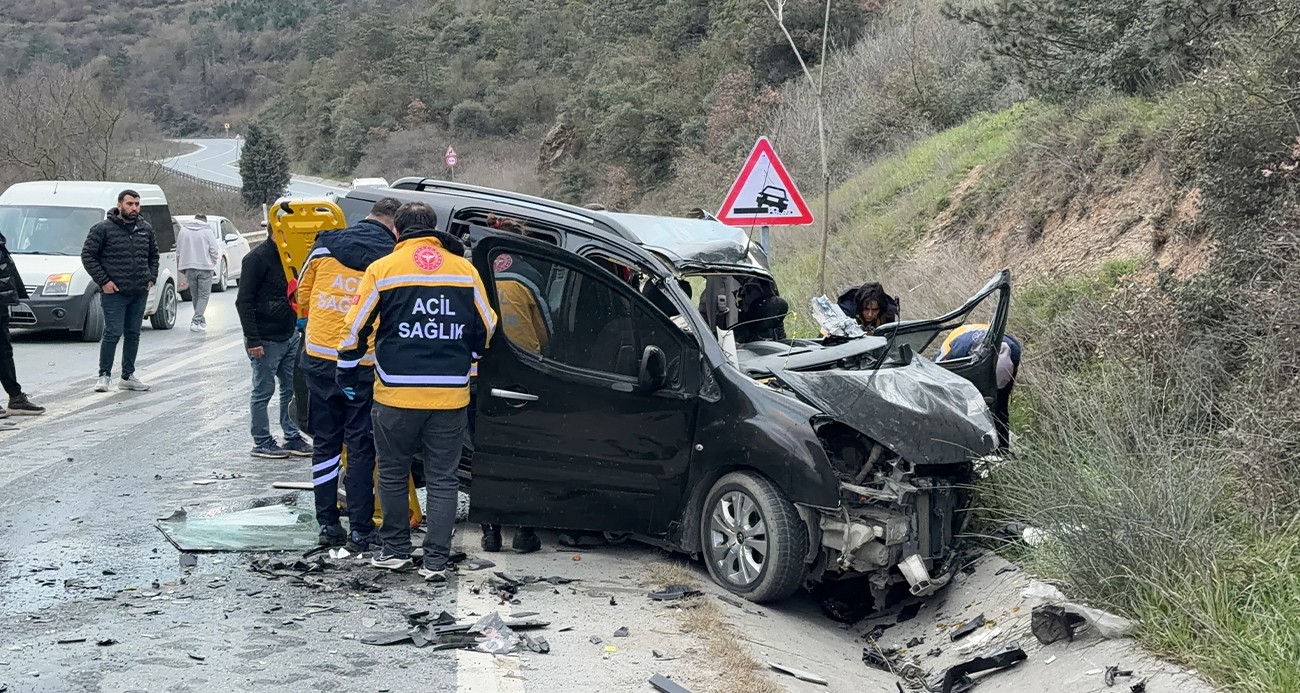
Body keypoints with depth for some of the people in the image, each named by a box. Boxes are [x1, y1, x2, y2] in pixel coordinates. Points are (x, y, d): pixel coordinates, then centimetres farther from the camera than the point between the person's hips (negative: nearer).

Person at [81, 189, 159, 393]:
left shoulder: (146, 229, 10)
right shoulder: (103, 229, -6)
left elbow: (154, 255, 23)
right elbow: (87, 256, -4)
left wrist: (151, 278, 10)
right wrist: (103, 281, -10)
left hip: (140, 292, 5)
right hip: (114, 292, -5)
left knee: (133, 334, 10)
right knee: (113, 333, -8)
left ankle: (128, 376, 19)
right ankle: (104, 375, 3)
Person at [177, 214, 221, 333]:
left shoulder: (183, 230, 7)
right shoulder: (207, 231, -4)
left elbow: (178, 251, 8)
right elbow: (214, 251, -6)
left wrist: (181, 267, 15)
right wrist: (213, 265, 8)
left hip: (189, 268, 4)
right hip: (205, 267, -4)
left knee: (195, 295, 15)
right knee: (204, 295, 0)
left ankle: (200, 320, 23)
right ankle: (196, 321, -12)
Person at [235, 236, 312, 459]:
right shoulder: (258, 258, -14)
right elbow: (244, 302, -16)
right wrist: (253, 340, -19)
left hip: (290, 335, 8)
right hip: (266, 340, -8)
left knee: (292, 388, 12)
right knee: (263, 391, 2)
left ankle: (293, 438, 21)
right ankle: (262, 443, 12)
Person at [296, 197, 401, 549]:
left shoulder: (325, 245, 2)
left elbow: (303, 291, 14)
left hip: (320, 358, 3)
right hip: (364, 365, -3)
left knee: (325, 442, 13)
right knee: (361, 446, 5)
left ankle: (328, 524, 17)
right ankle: (360, 530, 8)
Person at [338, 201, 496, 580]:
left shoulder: (383, 269, -1)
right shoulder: (465, 270, 5)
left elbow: (356, 328, 1)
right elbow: (485, 329, 14)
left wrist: (348, 374, 16)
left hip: (397, 394, -2)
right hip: (451, 395, 2)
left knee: (393, 474, 14)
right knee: (442, 478, 8)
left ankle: (395, 550, 23)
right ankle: (436, 560, 8)